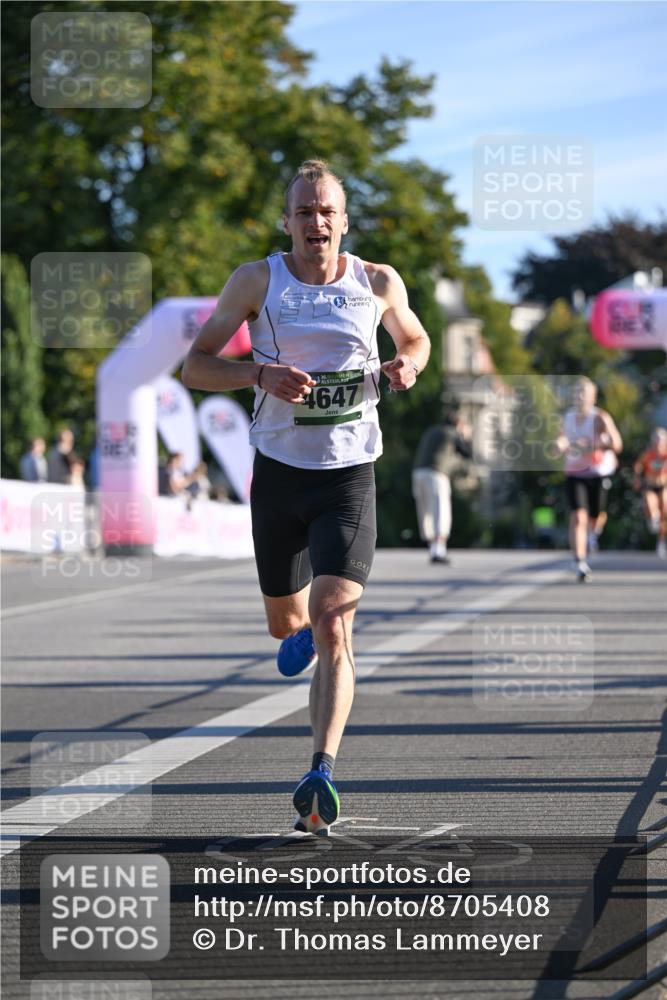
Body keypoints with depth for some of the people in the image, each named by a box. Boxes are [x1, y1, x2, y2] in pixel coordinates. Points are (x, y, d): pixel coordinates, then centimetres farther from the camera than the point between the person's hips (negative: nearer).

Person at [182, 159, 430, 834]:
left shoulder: (379, 284, 1)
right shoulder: (257, 281, -3)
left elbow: (416, 339, 21)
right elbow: (194, 367, -1)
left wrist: (408, 364, -3)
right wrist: (259, 373, -20)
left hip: (349, 477, -1)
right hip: (279, 471, 2)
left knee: (332, 630, -17)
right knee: (286, 623, 18)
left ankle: (321, 777, -25)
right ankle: (306, 632, 56)